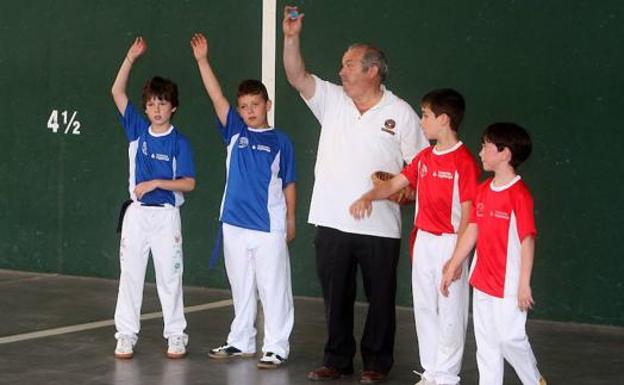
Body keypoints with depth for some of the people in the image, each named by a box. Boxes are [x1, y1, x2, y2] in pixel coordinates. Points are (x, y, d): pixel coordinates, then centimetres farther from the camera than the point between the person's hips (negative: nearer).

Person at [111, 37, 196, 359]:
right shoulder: (137, 130, 4)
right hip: (137, 212, 3)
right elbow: (117, 92, -2)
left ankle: (176, 336, 11)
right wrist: (131, 58, -9)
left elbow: (189, 183, -7)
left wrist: (156, 183, -18)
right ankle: (126, 335, 8)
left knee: (170, 276, 3)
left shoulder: (179, 142, -3)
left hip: (166, 214, -2)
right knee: (130, 274, 3)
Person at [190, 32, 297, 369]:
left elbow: (288, 183, 4)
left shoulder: (280, 141, 0)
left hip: (269, 227, -3)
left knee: (274, 288, 0)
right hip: (234, 224, 3)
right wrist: (202, 60, -11)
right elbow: (217, 97, -3)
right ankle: (241, 341, 25)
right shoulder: (235, 132, 5)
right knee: (241, 287, 14)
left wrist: (291, 220, 3)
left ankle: (276, 347, 6)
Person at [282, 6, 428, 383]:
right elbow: (297, 76, -3)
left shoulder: (401, 113, -2)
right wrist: (292, 37, -14)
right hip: (332, 222, 4)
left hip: (380, 226, -3)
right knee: (336, 295, 10)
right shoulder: (332, 100, 8)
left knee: (380, 297, 5)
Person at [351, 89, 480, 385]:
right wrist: (368, 197, -9)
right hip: (423, 241, 8)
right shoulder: (424, 157, 10)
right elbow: (394, 184, 11)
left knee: (450, 312, 0)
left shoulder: (463, 161, -13)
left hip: (449, 243, -8)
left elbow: (467, 213, -14)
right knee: (424, 308, 12)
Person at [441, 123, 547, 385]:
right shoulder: (483, 190, 8)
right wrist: (452, 268, 14)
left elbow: (528, 240, -16)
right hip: (482, 280, 8)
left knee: (510, 338, -4)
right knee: (486, 341, 11)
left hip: (509, 284, -7)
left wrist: (524, 285, -18)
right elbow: (471, 232, 14)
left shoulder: (519, 194, -15)